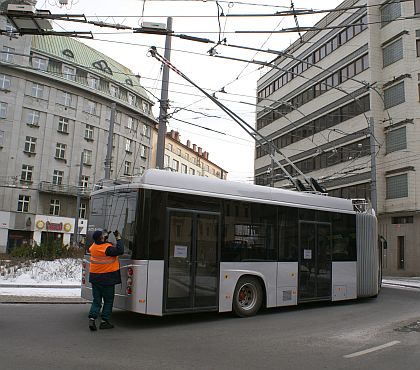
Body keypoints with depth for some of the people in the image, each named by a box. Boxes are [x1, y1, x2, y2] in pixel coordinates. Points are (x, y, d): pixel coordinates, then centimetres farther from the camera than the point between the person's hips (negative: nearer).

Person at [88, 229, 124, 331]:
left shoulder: (94, 246, 0)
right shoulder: (107, 248, -22)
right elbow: (120, 251, -23)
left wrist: (106, 239, 13)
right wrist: (118, 238, -15)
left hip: (95, 278, 6)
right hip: (107, 279, -6)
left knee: (96, 300, 13)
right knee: (108, 301, 9)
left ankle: (92, 318, -1)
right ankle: (104, 321, 11)